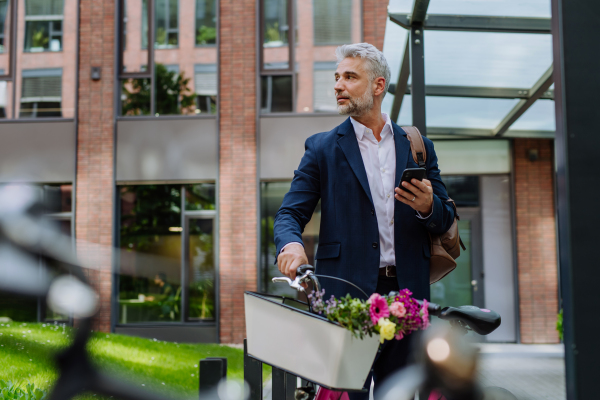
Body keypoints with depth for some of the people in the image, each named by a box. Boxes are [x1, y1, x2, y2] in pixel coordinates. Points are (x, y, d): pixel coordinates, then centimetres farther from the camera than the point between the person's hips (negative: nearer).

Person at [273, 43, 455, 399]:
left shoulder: (417, 147, 13)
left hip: (406, 290, 2)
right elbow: (291, 213, 2)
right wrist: (290, 243, -21)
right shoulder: (322, 148, 7)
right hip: (348, 291, -2)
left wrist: (428, 207, -9)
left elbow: (445, 220, 14)